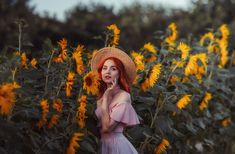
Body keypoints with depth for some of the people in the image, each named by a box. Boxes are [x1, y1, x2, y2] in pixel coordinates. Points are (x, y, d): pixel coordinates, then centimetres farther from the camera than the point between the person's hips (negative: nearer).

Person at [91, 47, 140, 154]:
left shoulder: (124, 96, -12)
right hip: (101, 143, 6)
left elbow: (107, 127, -19)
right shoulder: (101, 94, 6)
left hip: (116, 143, -6)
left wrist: (106, 98, -14)